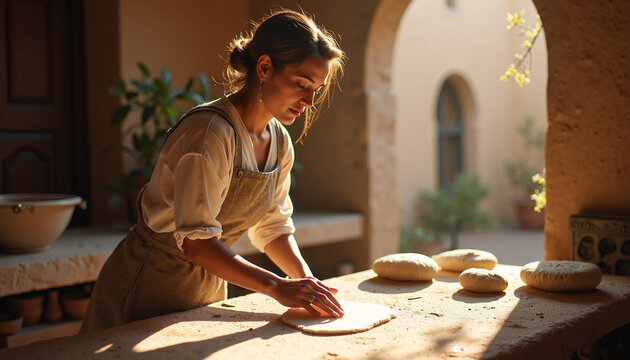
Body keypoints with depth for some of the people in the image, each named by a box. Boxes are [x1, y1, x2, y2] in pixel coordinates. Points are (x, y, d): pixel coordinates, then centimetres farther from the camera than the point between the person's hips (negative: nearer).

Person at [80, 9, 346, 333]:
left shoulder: (279, 141, 0)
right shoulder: (210, 131, -26)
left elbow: (273, 227, 5)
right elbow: (195, 240, -30)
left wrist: (306, 279, -10)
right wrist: (277, 287, -33)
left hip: (209, 288, 7)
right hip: (150, 287, -7)